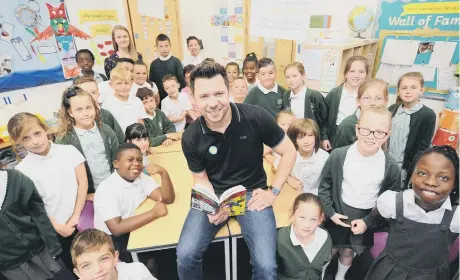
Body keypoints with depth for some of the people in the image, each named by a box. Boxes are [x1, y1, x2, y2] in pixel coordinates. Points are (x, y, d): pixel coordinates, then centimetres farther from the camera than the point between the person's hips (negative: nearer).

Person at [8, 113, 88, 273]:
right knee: (71, 267, 14)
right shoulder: (22, 170, -8)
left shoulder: (69, 151, -5)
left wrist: (76, 216, -8)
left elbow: (83, 182, -4)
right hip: (55, 231, -1)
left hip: (83, 220, 1)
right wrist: (57, 227, -8)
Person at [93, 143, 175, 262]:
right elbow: (116, 228, -28)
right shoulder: (106, 189, -19)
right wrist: (154, 213, -30)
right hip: (111, 240, -5)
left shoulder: (142, 177, -2)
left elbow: (168, 199, -11)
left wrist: (163, 172, -27)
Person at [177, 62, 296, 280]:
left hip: (252, 192, -1)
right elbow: (201, 178, 2)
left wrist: (273, 191, -8)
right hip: (213, 195, 2)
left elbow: (289, 152, -4)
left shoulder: (256, 118, -17)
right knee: (185, 256, -13)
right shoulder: (191, 137, -12)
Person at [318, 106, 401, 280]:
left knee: (348, 252, 22)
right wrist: (330, 212, -10)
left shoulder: (391, 167, -15)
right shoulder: (338, 155, -17)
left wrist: (368, 221, -10)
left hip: (366, 220, 1)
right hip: (338, 215, -1)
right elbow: (324, 186, -6)